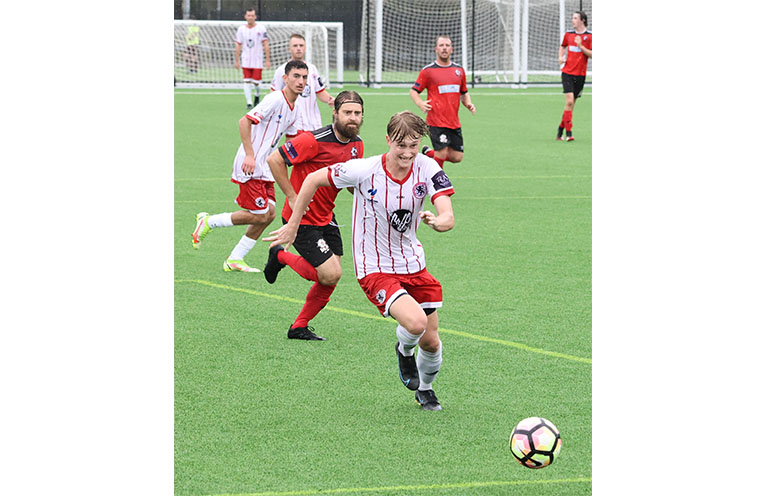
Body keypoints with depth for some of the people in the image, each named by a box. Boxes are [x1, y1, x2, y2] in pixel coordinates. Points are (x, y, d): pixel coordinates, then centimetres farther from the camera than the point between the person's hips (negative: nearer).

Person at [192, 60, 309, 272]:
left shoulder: (293, 110, 12)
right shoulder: (275, 100, -17)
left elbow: (291, 140, 27)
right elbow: (244, 121, -24)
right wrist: (249, 155, -26)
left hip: (264, 169, 9)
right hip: (250, 167, -9)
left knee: (269, 214, 3)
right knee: (259, 216, -9)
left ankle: (235, 259, 12)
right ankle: (207, 222, 7)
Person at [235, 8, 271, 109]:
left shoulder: (261, 28, -3)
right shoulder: (241, 29, 4)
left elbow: (265, 45, -3)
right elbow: (238, 46, 9)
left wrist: (268, 60, -7)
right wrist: (236, 60, 5)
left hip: (257, 61, -2)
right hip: (246, 60, 2)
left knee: (256, 82, -4)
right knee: (247, 82, -7)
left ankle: (257, 95, 27)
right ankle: (249, 103, -2)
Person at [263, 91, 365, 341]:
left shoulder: (357, 145, 2)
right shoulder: (315, 140, -23)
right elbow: (274, 160, -20)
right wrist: (293, 198, -19)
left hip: (325, 217, 8)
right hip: (302, 218, -8)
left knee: (330, 279, 5)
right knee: (331, 274, -13)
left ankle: (299, 327, 22)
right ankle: (282, 257, 12)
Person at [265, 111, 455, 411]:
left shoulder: (427, 168, -13)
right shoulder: (365, 170, -20)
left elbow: (448, 218, -22)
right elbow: (314, 179, -6)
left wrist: (437, 221, -46)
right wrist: (293, 226, -1)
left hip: (413, 265, 4)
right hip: (375, 270, -4)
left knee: (430, 342, 6)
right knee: (416, 322, -26)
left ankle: (425, 389, 40)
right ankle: (404, 352, 12)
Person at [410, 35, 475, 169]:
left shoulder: (459, 70, 12)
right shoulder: (428, 71, -2)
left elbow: (464, 93, 24)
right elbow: (413, 91, 4)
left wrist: (468, 104, 3)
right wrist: (420, 104, -16)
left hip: (454, 122, 5)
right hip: (436, 122, -5)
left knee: (457, 157, 3)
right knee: (442, 154, -12)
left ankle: (428, 153, 27)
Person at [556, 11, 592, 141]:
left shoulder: (590, 36, -2)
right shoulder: (569, 34, 8)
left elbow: (592, 55, -6)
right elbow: (562, 46, 27)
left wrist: (581, 46, -18)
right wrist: (560, 56, 8)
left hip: (580, 74, 0)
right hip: (567, 72, 0)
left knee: (571, 104, 6)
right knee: (569, 101, -14)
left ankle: (560, 130, 22)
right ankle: (568, 133, -14)